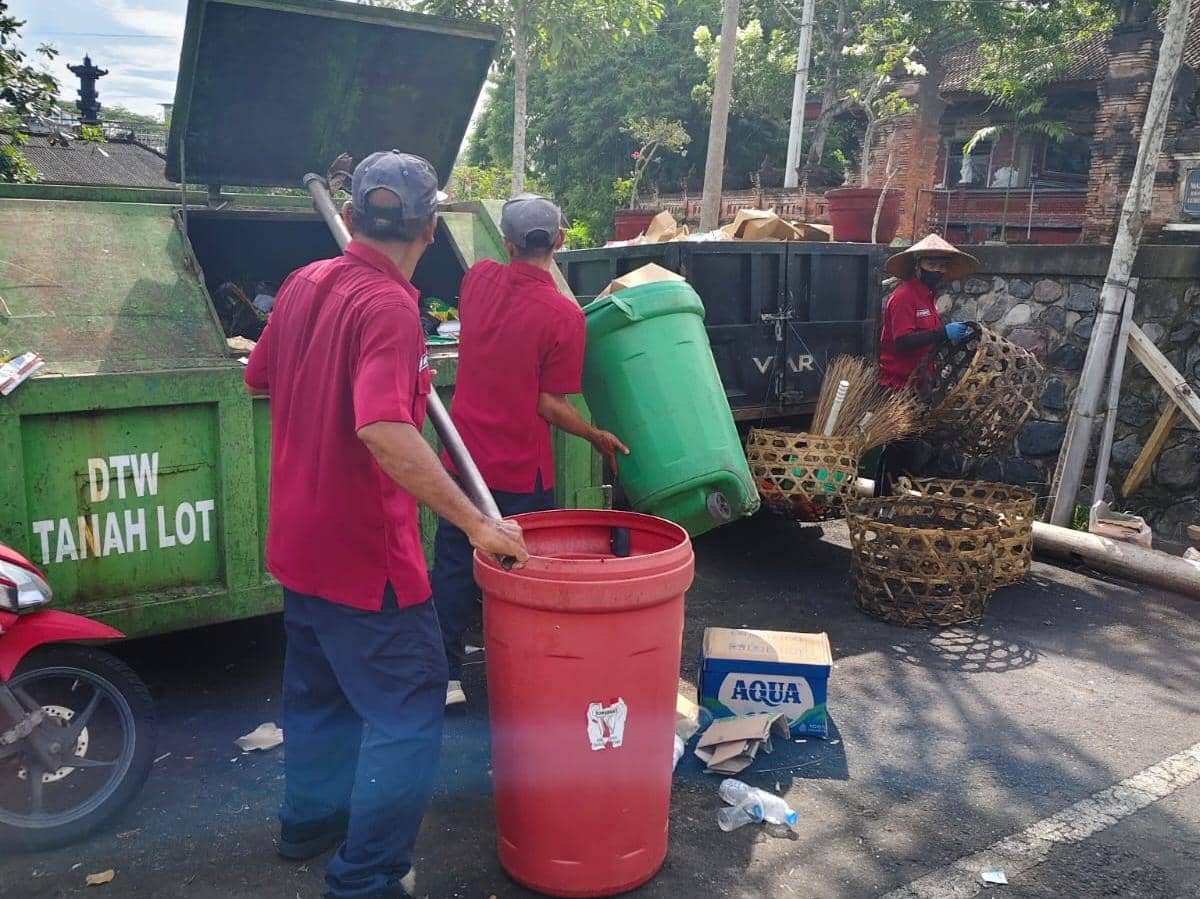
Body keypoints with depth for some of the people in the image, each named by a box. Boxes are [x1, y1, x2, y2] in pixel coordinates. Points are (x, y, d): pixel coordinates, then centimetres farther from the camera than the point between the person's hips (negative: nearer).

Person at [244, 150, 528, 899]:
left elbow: (258, 379, 16)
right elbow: (385, 432, -36)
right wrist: (475, 523, -33)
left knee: (320, 686, 25)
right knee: (408, 708, 4)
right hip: (365, 553, -9)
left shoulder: (304, 283, 2)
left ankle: (310, 818, 44)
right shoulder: (389, 307, -23)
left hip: (298, 541, 9)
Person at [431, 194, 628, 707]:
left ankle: (446, 676, 22)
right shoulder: (564, 315, -16)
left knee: (454, 567, 13)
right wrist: (599, 438, 0)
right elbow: (550, 405, -15)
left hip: (465, 457, 4)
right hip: (522, 471, -4)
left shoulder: (480, 278, -3)